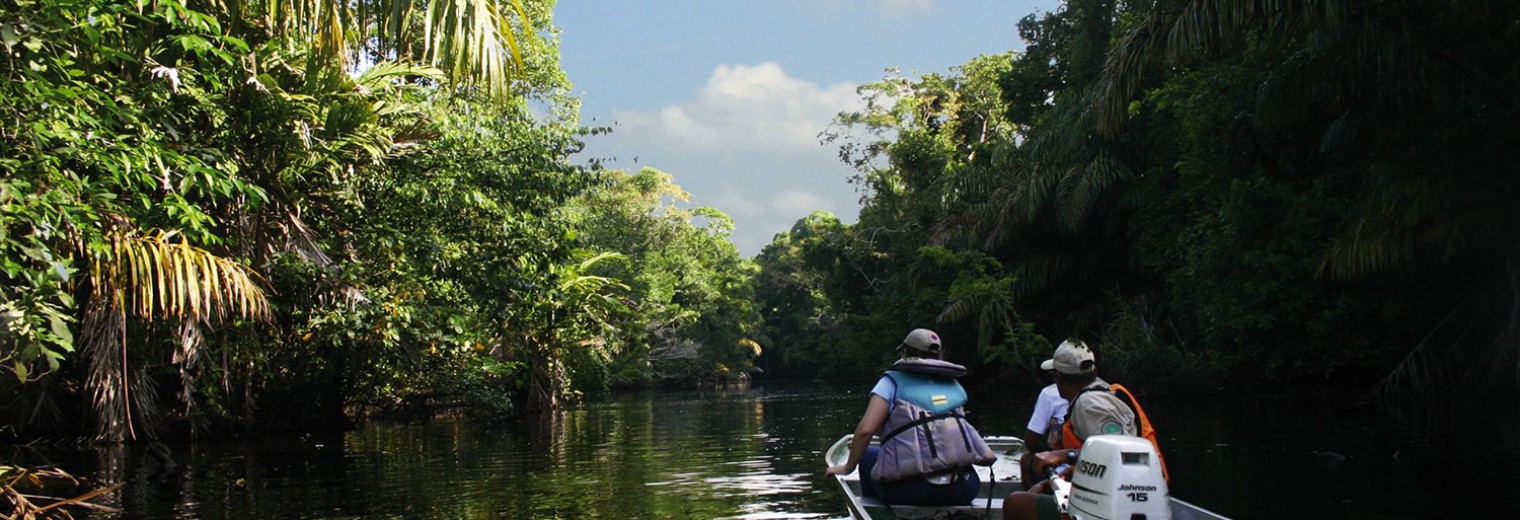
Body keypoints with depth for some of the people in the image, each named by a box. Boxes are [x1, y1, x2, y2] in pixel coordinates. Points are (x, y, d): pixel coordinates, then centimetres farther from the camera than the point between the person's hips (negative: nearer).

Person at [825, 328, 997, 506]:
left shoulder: (893, 380, 7)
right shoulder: (954, 385, 19)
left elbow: (865, 429, -4)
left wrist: (848, 466, 10)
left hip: (910, 493, -3)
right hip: (963, 492, 4)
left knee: (868, 456, 26)